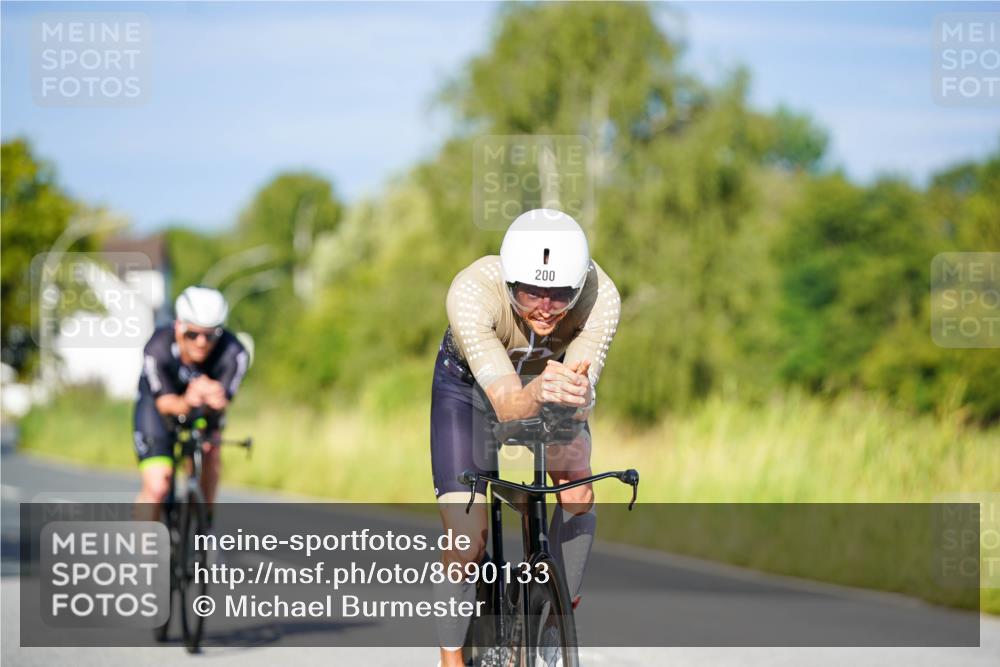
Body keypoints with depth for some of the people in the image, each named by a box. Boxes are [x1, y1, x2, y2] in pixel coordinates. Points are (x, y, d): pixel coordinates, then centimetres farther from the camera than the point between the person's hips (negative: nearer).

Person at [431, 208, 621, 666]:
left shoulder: (600, 297, -35)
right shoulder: (472, 292, -41)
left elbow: (584, 397, -39)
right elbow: (506, 403, -47)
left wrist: (578, 395, -63)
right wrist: (536, 394, -70)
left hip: (547, 376, 2)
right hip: (469, 386, -2)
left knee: (579, 490, -23)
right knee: (467, 543, -13)